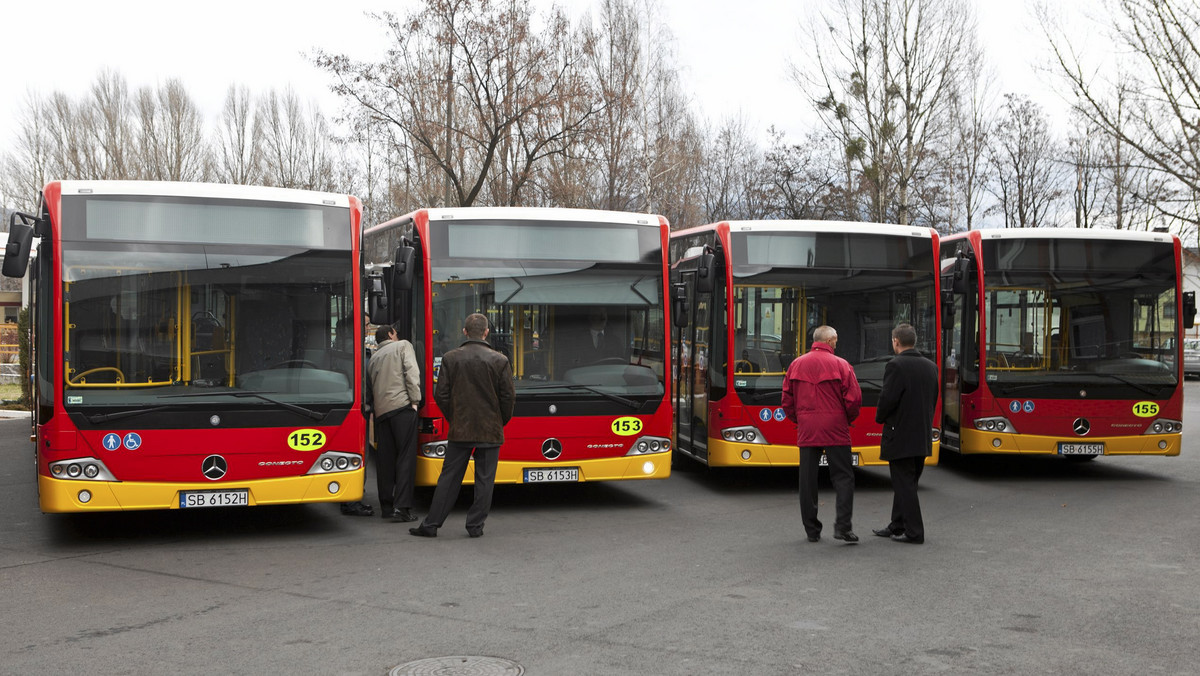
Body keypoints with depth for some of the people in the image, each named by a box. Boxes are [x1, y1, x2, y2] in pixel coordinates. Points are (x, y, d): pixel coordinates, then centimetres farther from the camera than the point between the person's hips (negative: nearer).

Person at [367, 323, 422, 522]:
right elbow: (412, 372, -6)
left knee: (384, 459, 9)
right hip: (402, 406, -6)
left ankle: (386, 506, 12)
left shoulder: (373, 359, 25)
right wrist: (415, 400, -5)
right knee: (406, 456, -6)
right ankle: (402, 507, -13)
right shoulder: (403, 346, 9)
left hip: (381, 410, 6)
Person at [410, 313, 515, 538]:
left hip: (460, 429, 1)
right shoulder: (499, 360, -5)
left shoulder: (451, 358, -2)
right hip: (490, 431, -1)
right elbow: (509, 397, -3)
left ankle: (431, 525, 9)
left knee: (449, 477, 7)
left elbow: (441, 395, 0)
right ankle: (475, 526, 9)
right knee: (484, 480, 7)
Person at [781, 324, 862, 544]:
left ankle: (812, 530, 11)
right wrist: (848, 419, 10)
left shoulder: (796, 364, 6)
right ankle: (842, 526, -8)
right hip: (835, 430, -3)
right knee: (843, 476, 3)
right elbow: (854, 398, -7)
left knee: (807, 479, 7)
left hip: (806, 430, 3)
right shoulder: (841, 365, -4)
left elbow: (787, 399, 8)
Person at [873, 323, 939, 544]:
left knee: (904, 484, -1)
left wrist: (880, 418, 0)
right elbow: (934, 399, 13)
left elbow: (887, 398, -19)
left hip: (900, 435, -8)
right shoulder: (930, 366, 8)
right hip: (923, 436, 8)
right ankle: (897, 526, 26)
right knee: (906, 483, 17)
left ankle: (914, 532, 0)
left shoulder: (896, 366, -15)